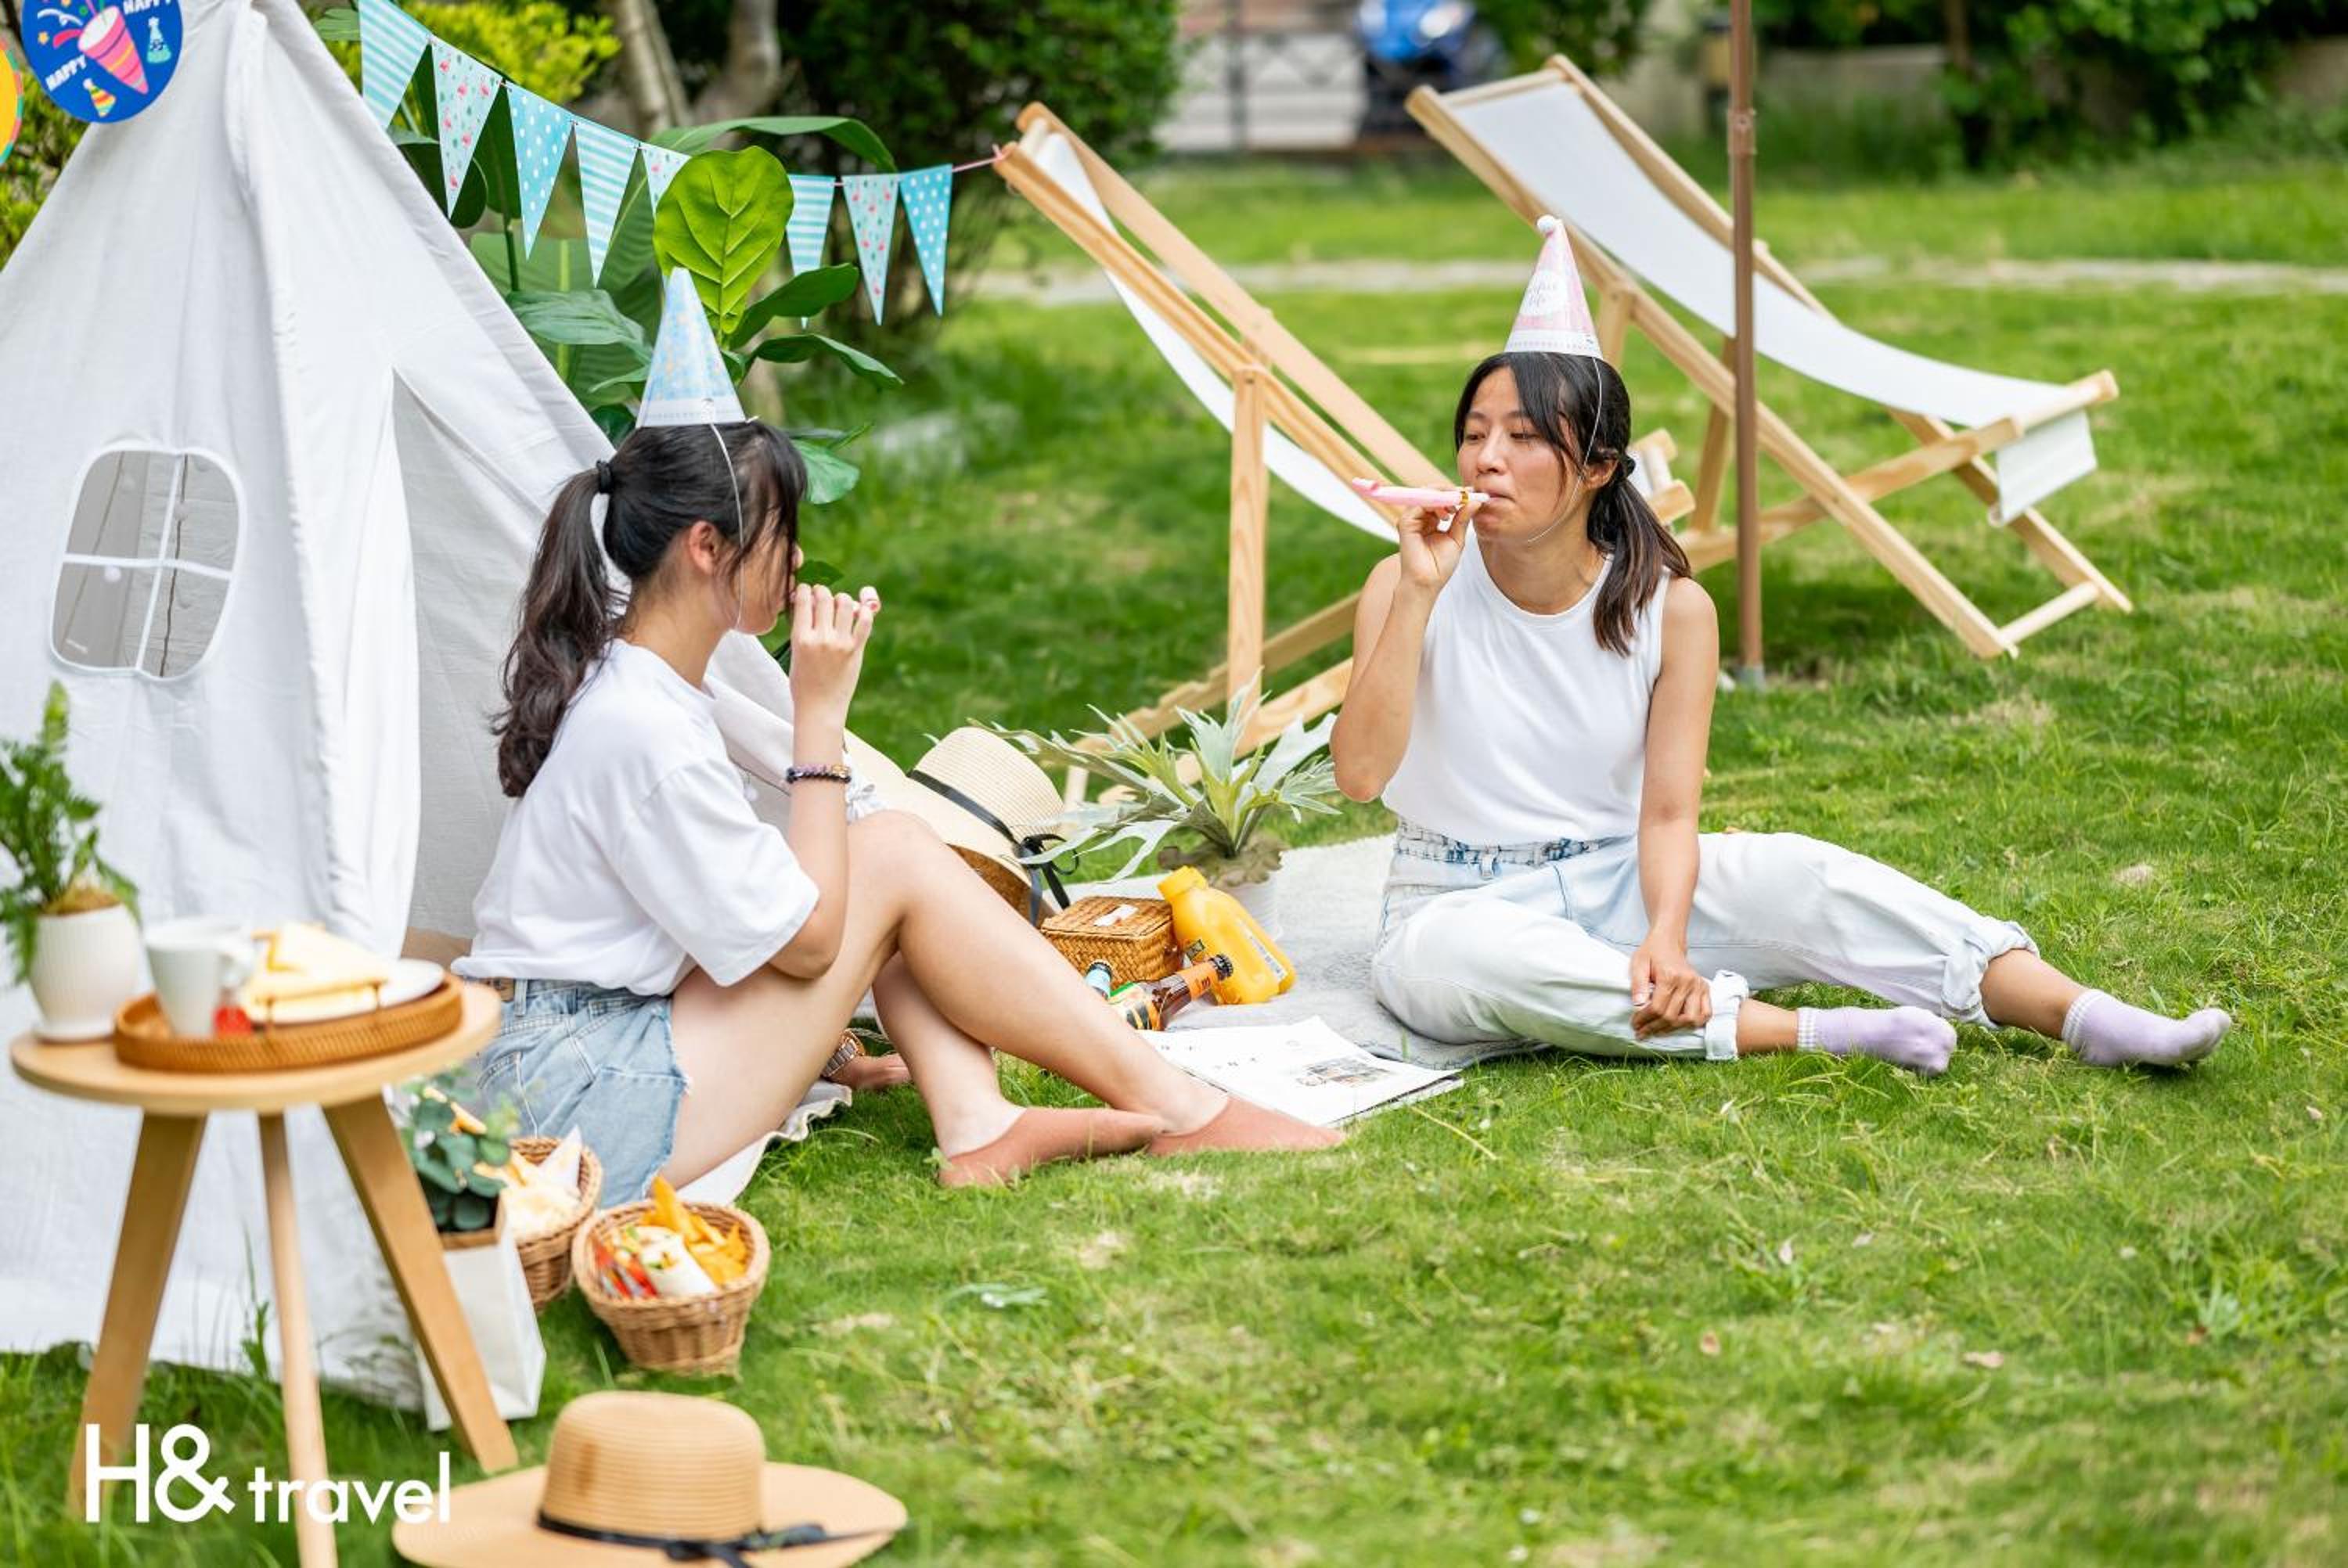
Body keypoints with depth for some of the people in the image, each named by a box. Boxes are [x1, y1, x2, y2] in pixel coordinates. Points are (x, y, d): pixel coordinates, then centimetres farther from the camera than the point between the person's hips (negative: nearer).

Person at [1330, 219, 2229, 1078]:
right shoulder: (1412, 589, -10)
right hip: (1457, 909, -2)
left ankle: (2091, 1021, -32)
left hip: (1617, 887, 2)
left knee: (1798, 875, -26)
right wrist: (1416, 593, -28)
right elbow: (1359, 774, -22)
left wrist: (1665, 935, -33)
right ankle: (1822, 1035, -36)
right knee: (1485, 959, -39)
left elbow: (1666, 814, -12)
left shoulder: (1670, 608, -6)